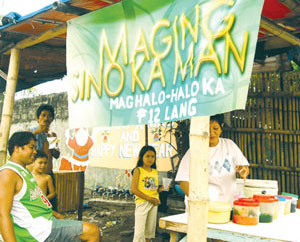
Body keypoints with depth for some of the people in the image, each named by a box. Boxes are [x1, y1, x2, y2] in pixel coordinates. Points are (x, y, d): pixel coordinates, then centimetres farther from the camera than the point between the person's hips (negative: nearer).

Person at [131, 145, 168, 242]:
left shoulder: (155, 172, 11)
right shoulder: (138, 170, -6)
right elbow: (134, 189, -14)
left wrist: (161, 188, -5)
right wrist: (149, 198, -18)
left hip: (154, 204, 6)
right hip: (142, 202, -6)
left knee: (150, 229, 13)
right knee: (140, 230, -7)